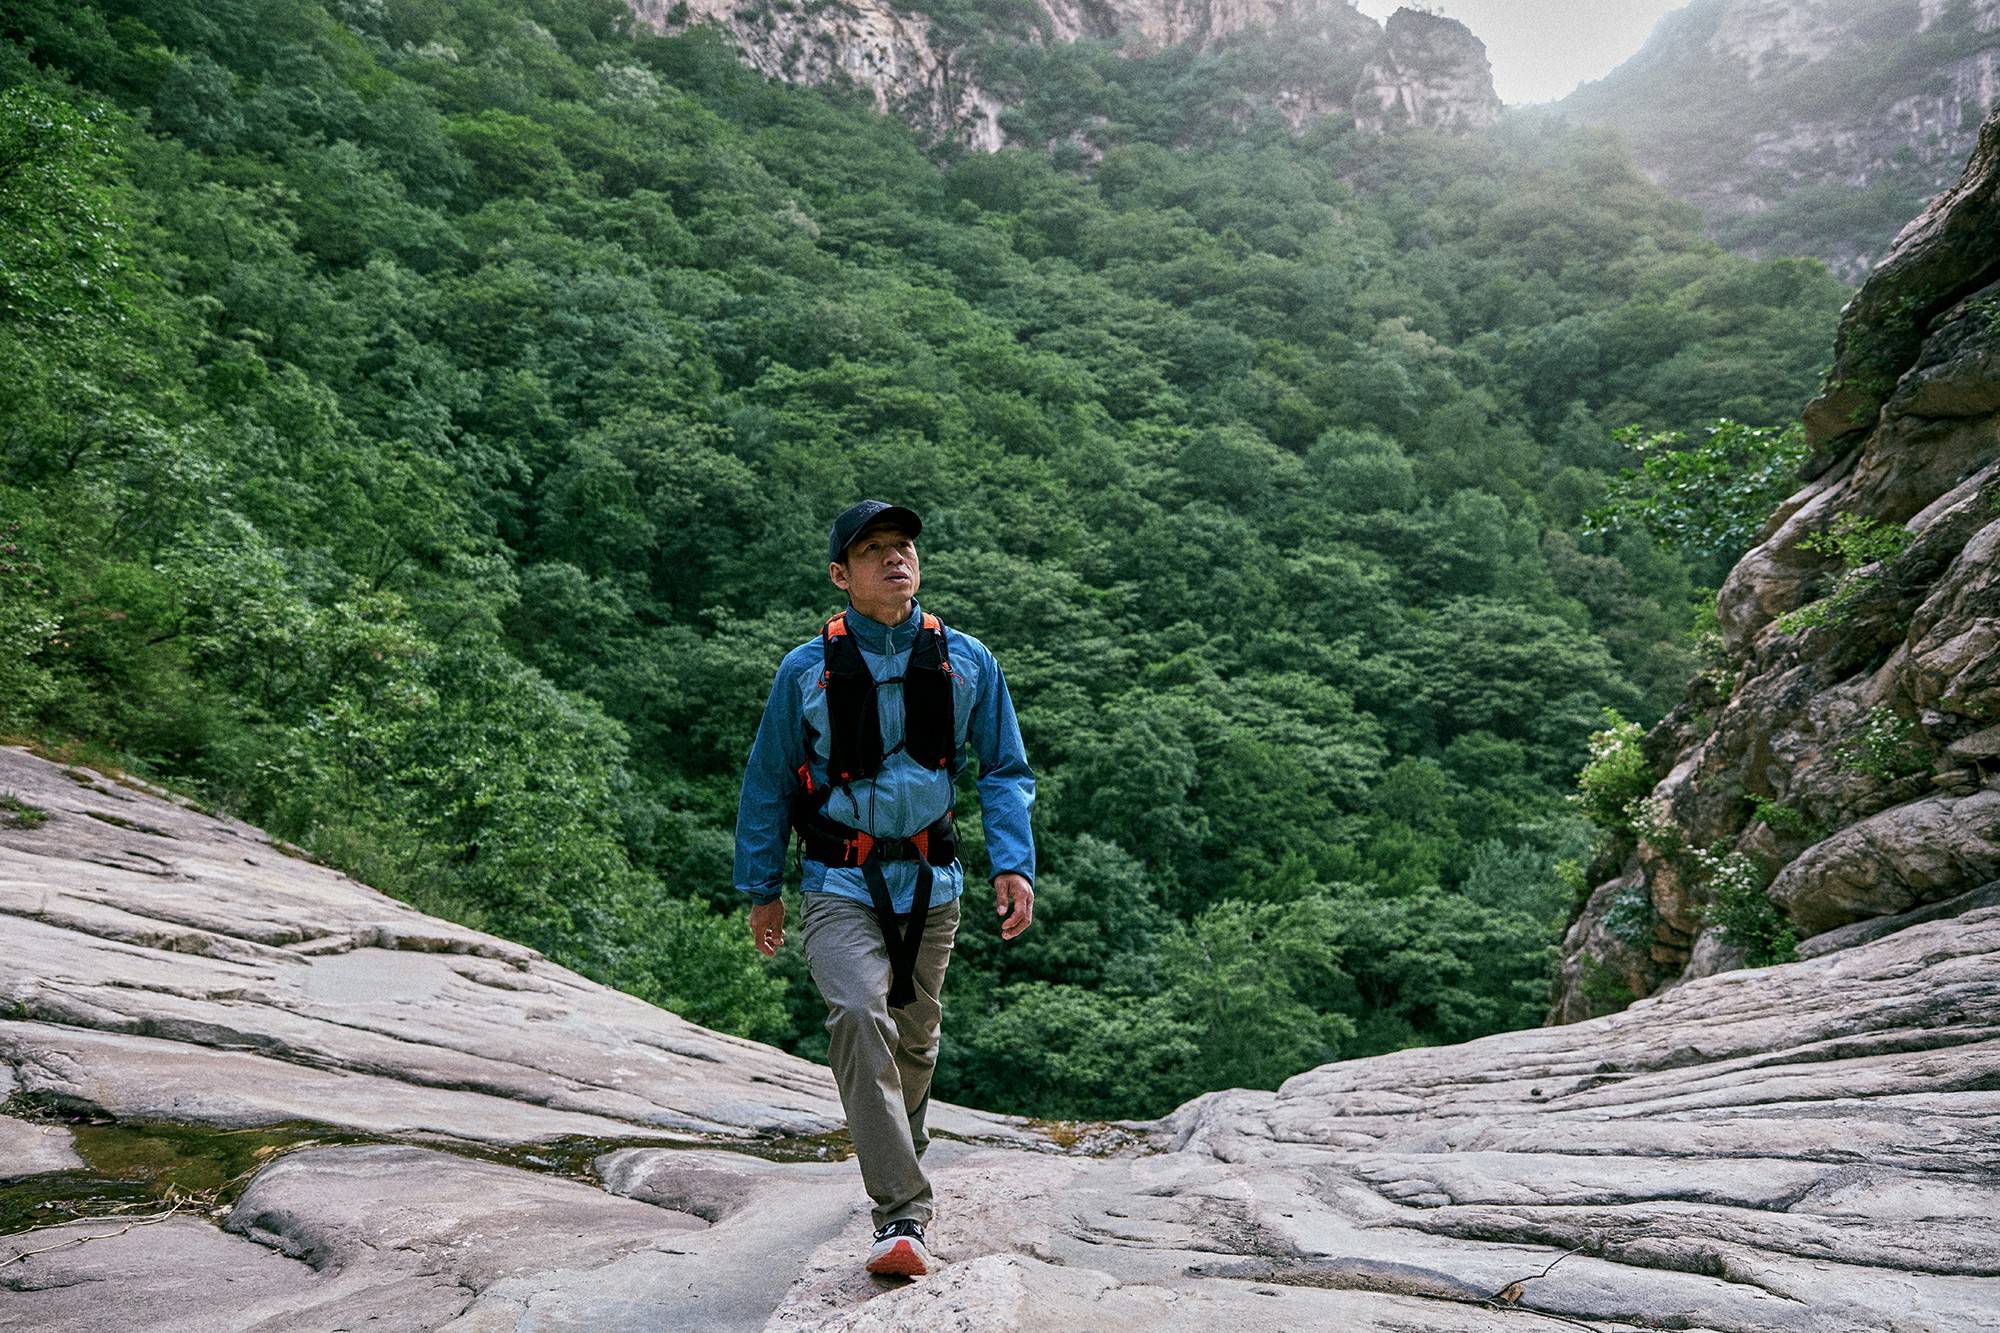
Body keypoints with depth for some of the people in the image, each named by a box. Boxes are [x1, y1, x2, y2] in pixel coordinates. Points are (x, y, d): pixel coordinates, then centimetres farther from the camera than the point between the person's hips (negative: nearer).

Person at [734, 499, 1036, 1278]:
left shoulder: (966, 663, 0)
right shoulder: (807, 670, -4)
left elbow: (1004, 769, 7)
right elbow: (768, 782, 5)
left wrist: (1013, 863, -7)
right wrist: (761, 887, 7)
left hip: (930, 883, 3)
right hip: (840, 884, -2)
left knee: (915, 1038, 16)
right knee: (859, 1016, -24)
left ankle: (900, 1157, 44)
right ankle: (901, 1214, -19)